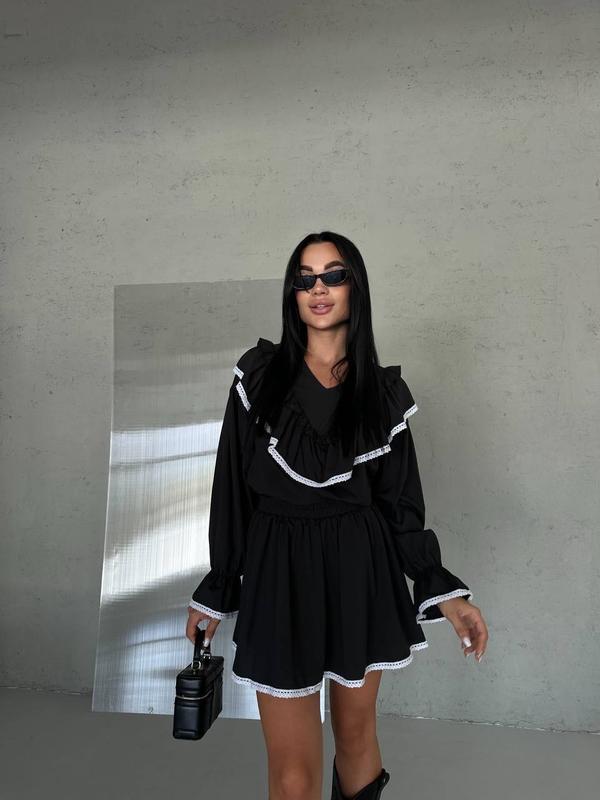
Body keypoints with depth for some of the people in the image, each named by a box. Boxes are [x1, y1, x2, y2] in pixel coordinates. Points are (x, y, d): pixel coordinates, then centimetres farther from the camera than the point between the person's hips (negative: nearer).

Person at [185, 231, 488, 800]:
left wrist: (443, 592, -4)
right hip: (279, 574, -1)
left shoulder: (385, 390, 1)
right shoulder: (259, 374, -2)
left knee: (355, 728, 19)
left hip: (362, 572, 2)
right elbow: (232, 486, 1)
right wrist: (216, 592, 5)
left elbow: (400, 501, 4)